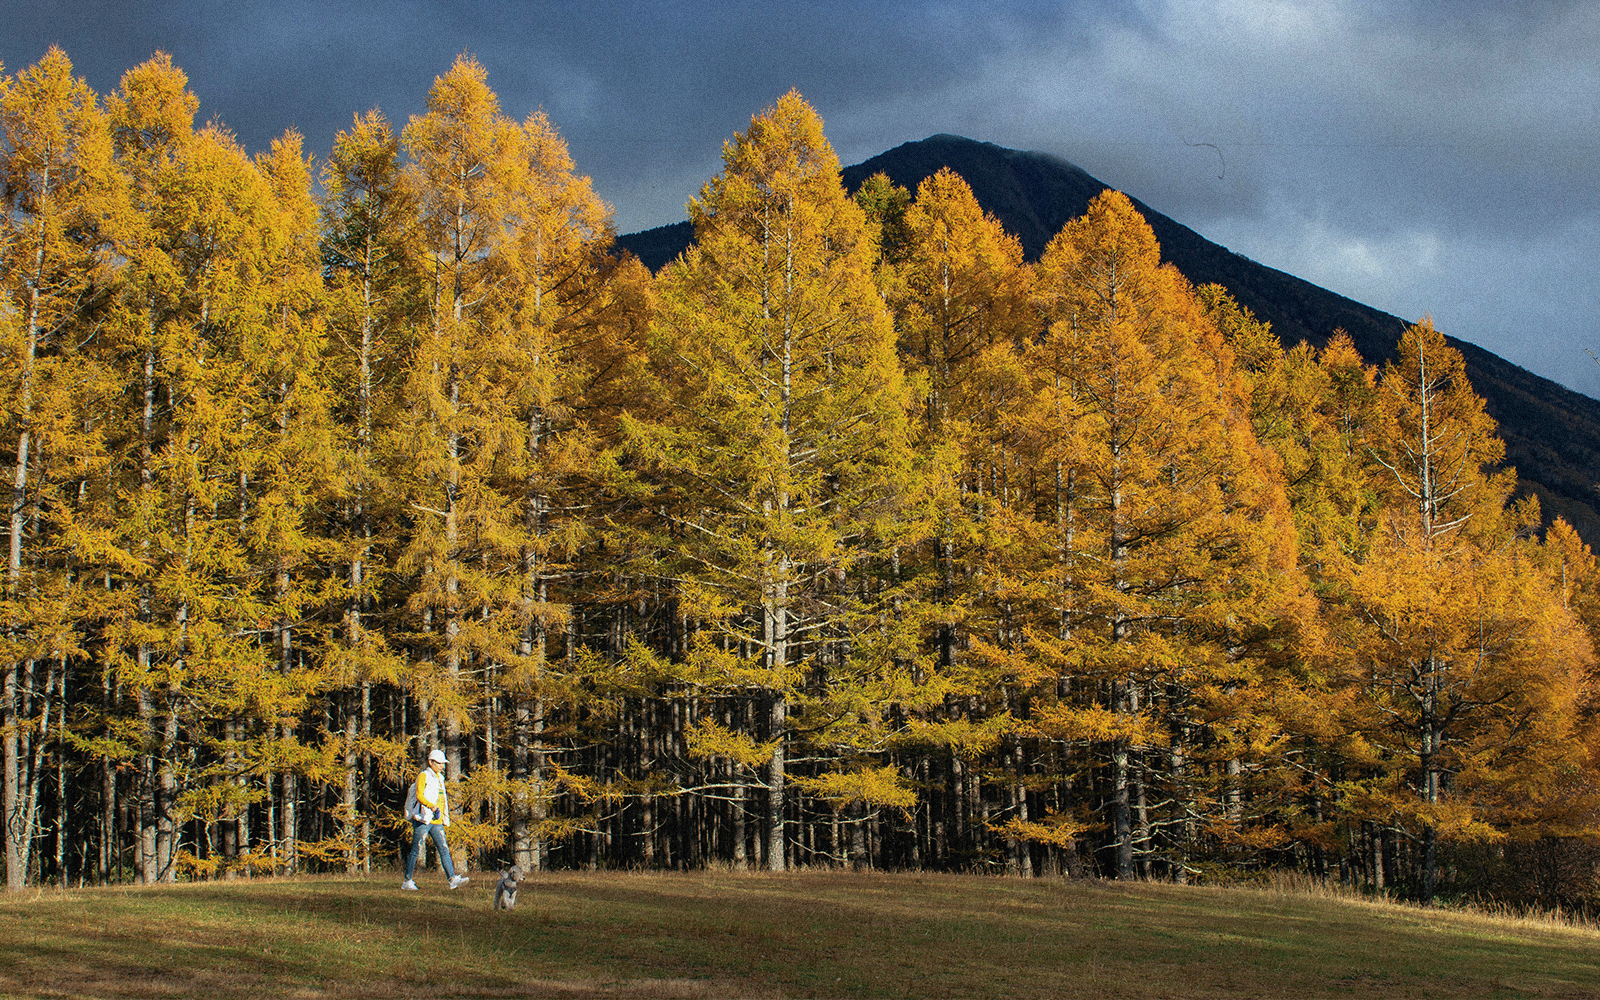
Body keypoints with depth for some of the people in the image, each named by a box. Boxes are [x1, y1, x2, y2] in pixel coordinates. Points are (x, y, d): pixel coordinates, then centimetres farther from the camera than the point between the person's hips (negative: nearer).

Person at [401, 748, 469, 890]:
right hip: (423, 820, -7)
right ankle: (407, 881, 7)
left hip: (437, 821, 7)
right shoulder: (423, 776, -5)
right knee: (416, 851, -1)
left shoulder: (439, 778, 19)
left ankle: (453, 879, -10)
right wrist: (432, 806, -31)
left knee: (444, 849, -3)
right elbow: (419, 795, -17)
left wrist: (445, 819, 21)